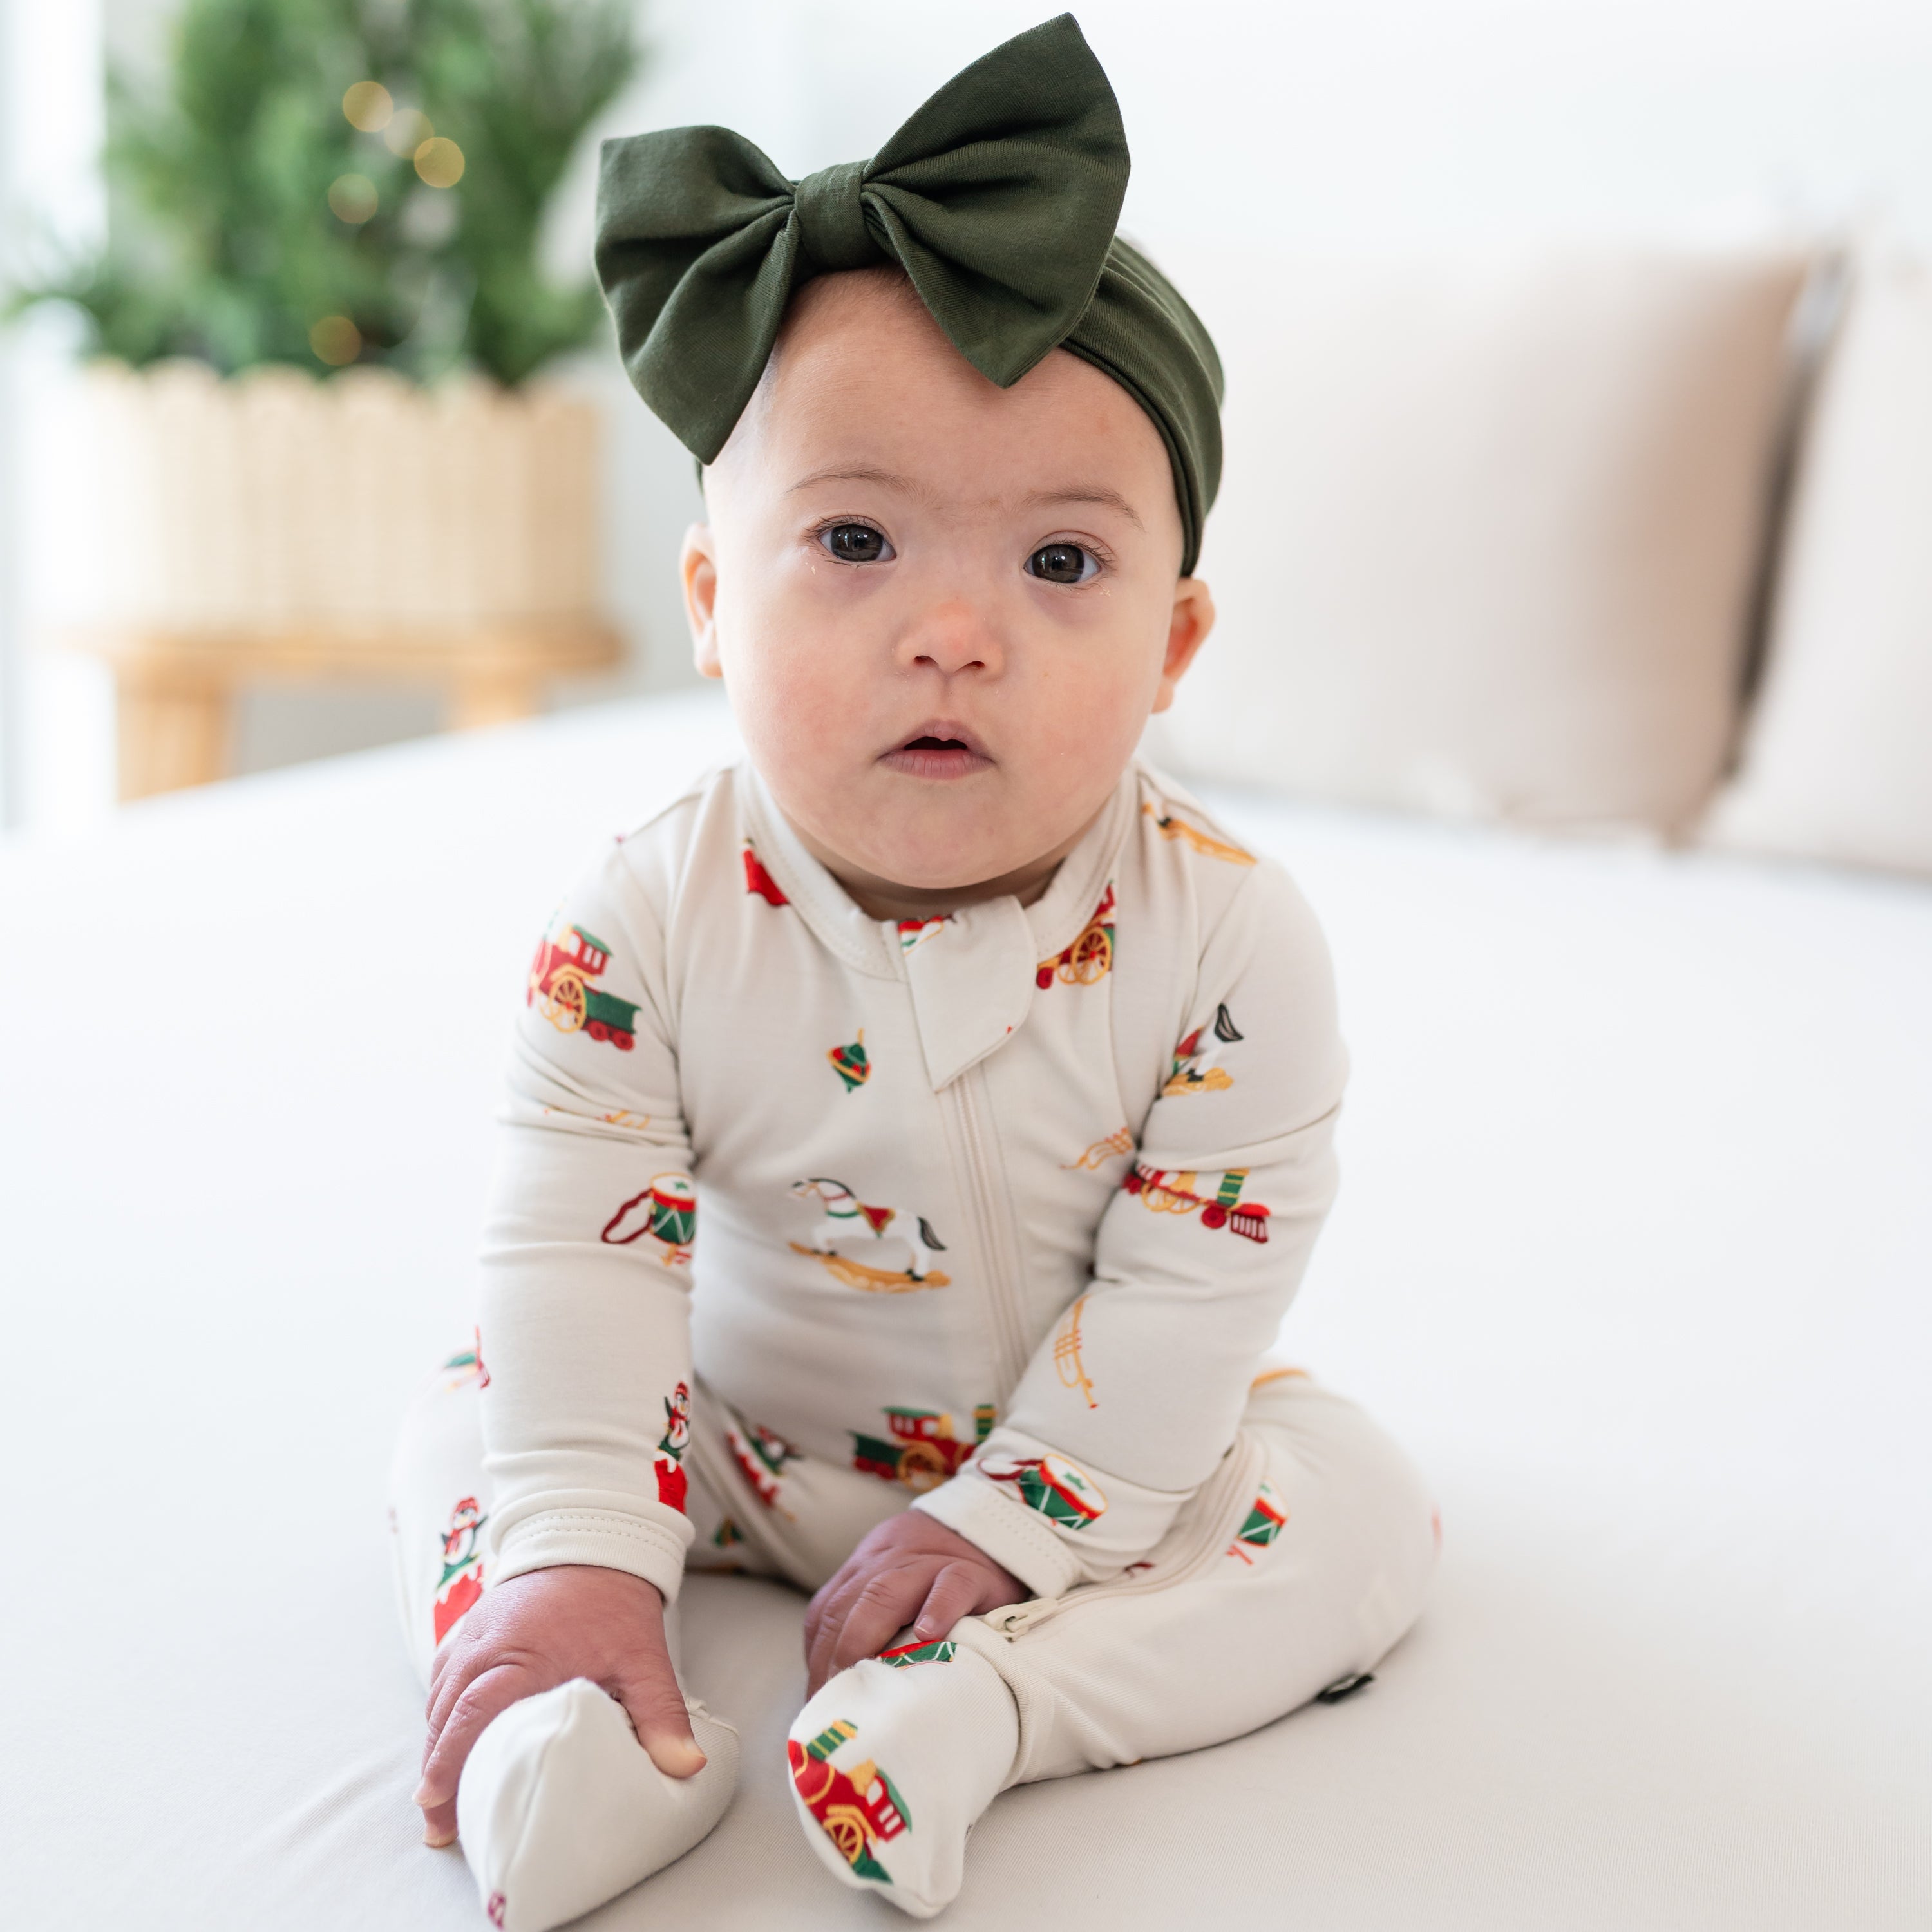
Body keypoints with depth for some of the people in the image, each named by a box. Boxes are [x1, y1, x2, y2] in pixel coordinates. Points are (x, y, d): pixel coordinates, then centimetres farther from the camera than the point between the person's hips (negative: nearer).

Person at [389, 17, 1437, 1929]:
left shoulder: (1226, 933, -25)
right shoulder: (645, 928, -22)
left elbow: (1203, 1270, -20)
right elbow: (577, 1254, -21)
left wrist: (1005, 1521, -23)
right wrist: (574, 1557, -28)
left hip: (1097, 1429, -1)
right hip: (736, 1422, 1)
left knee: (1355, 1512, -19)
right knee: (459, 1439, -10)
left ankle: (985, 1701, -31)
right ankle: (550, 1741, -26)